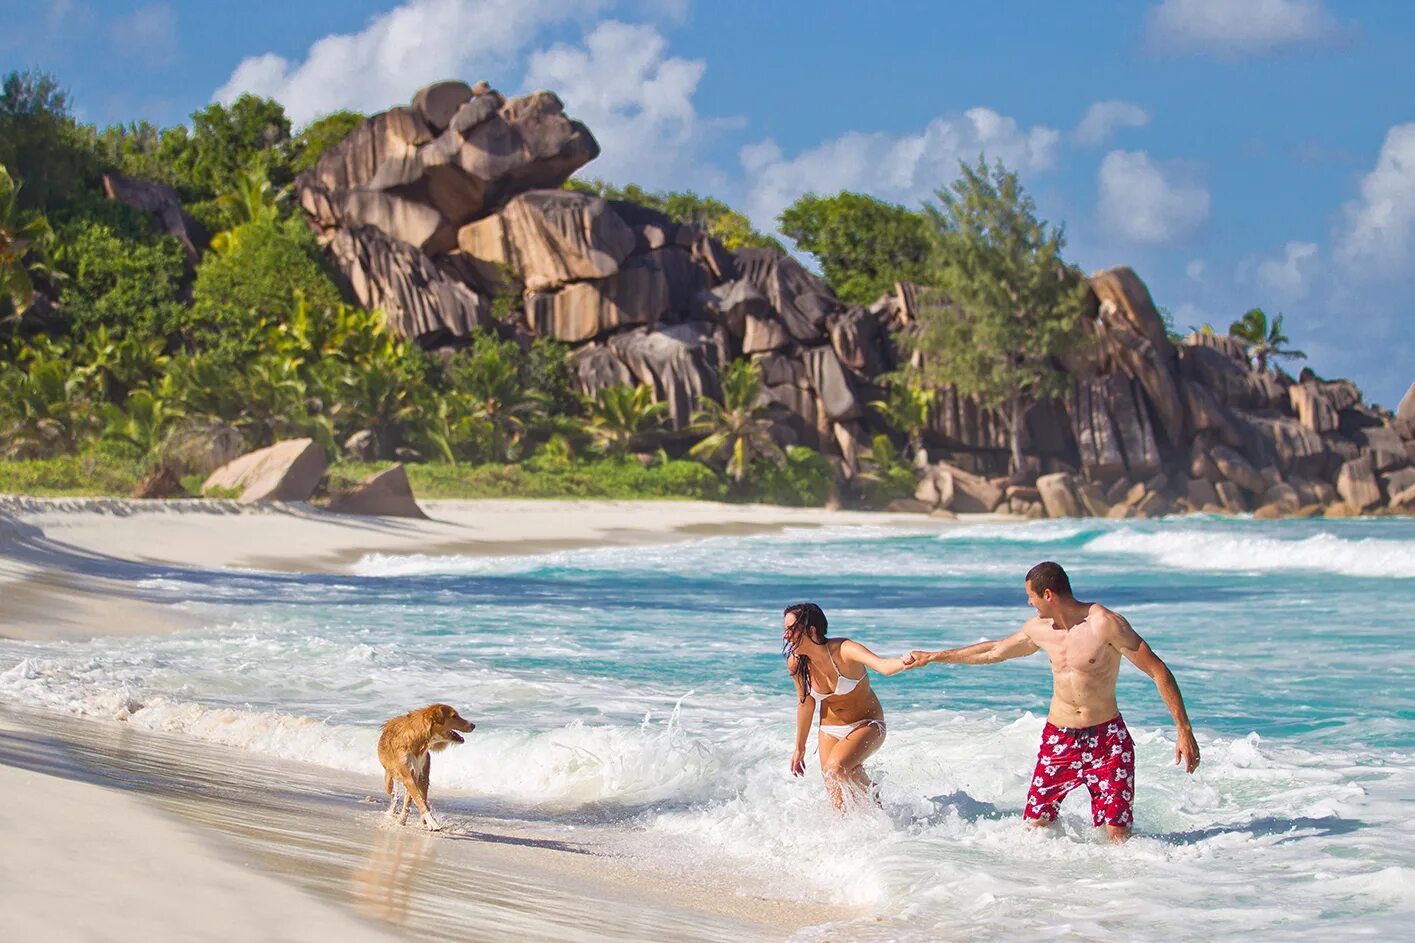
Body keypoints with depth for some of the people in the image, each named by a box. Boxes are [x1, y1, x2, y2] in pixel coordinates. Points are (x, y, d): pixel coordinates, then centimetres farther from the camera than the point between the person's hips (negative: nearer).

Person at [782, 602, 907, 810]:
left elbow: (882, 666, -44)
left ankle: (873, 801, -5)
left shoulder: (843, 651, -26)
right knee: (838, 803, -3)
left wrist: (904, 662, -68)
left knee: (836, 768, -31)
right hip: (830, 730, 5)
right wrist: (799, 748, 15)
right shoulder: (796, 664, -10)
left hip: (867, 725, -5)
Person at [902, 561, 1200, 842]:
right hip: (1058, 739, 5)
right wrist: (933, 657, 30)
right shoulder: (1039, 629, 5)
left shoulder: (1105, 624, -15)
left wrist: (1184, 730, -19)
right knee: (1035, 826, -1)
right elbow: (994, 651, 23)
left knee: (1118, 834, -11)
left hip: (1106, 739, -5)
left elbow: (1158, 671, -13)